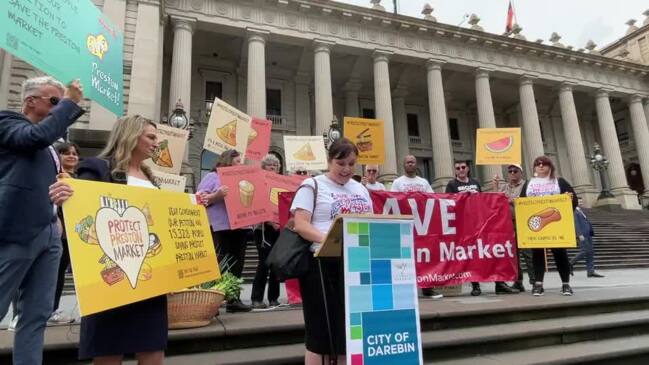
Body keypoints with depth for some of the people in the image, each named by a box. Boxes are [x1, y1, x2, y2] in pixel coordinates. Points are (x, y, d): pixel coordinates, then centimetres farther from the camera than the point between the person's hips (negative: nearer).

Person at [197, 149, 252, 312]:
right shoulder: (212, 177, 3)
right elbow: (200, 200, -7)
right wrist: (217, 195, -23)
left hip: (239, 227, 7)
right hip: (220, 228, -7)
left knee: (237, 265, 8)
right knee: (219, 265, -8)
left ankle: (233, 299, 15)